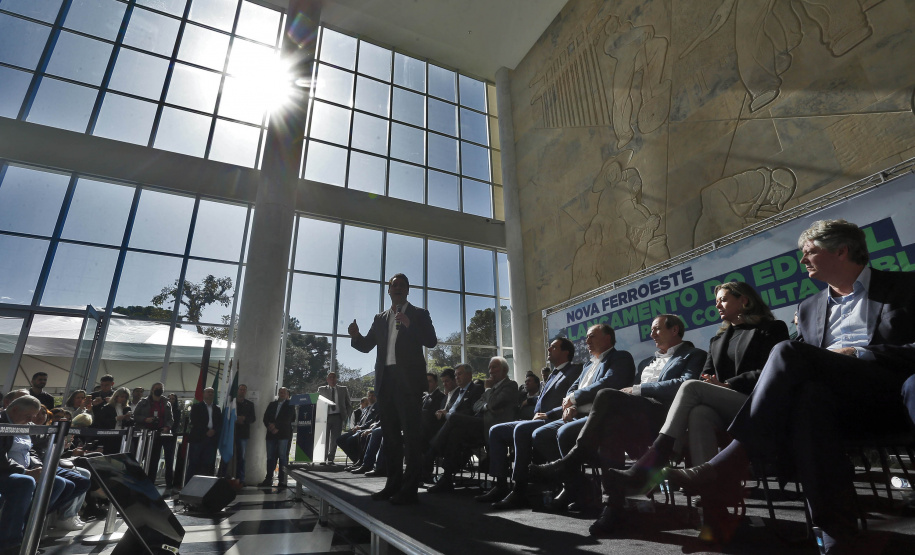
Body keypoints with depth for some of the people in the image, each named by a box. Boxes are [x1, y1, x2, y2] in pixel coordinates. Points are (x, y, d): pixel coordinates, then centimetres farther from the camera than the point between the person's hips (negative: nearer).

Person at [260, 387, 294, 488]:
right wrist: (270, 425, -7)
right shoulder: (272, 404, 20)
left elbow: (287, 419, -6)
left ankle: (282, 481, -6)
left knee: (283, 458, -6)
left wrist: (277, 427, -13)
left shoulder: (290, 405, 5)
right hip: (271, 434, 5)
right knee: (270, 457, 4)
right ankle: (268, 479, 9)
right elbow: (265, 417, 12)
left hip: (284, 434, -5)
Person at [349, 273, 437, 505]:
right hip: (386, 380, 5)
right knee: (390, 434, 10)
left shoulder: (419, 314, 6)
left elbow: (431, 341, -5)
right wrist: (356, 336, -8)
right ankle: (393, 484, 18)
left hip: (408, 380, -5)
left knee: (411, 433, -5)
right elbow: (367, 346, 13)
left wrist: (409, 325, -18)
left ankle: (409, 488, 0)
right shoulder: (380, 318, 18)